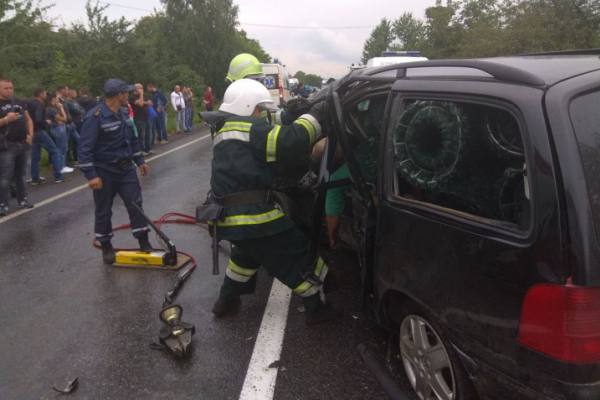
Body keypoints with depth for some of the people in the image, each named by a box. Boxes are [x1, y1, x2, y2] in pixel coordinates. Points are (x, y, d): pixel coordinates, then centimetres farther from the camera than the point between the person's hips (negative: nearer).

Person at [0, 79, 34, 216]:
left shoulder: (18, 103, 13)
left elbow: (28, 119, 20)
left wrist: (30, 134, 7)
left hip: (24, 144, 6)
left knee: (22, 174, 13)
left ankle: (22, 200, 23)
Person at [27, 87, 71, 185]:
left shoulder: (30, 104, 12)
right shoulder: (38, 105, -16)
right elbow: (38, 120, -28)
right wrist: (47, 122, -11)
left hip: (33, 132, 9)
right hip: (40, 132, -9)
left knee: (35, 155, 9)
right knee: (54, 151, -2)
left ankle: (35, 179, 10)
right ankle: (58, 176, -3)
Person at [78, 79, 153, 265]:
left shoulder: (124, 112, 5)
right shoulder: (94, 117, -19)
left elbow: (132, 138, 18)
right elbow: (85, 148, -21)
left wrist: (140, 160, 17)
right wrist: (91, 175, -24)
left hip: (126, 168, 6)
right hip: (104, 172, -6)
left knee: (136, 204, 4)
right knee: (103, 211, 7)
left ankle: (144, 243, 14)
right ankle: (106, 247, 23)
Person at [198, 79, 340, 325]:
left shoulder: (224, 132, 18)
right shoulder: (248, 128, -11)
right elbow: (290, 141, -20)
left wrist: (290, 115, 11)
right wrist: (316, 115, -6)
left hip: (230, 216, 9)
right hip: (251, 215, -9)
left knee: (247, 252, 36)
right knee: (299, 253, 7)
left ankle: (226, 300, 43)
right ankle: (317, 308, 17)